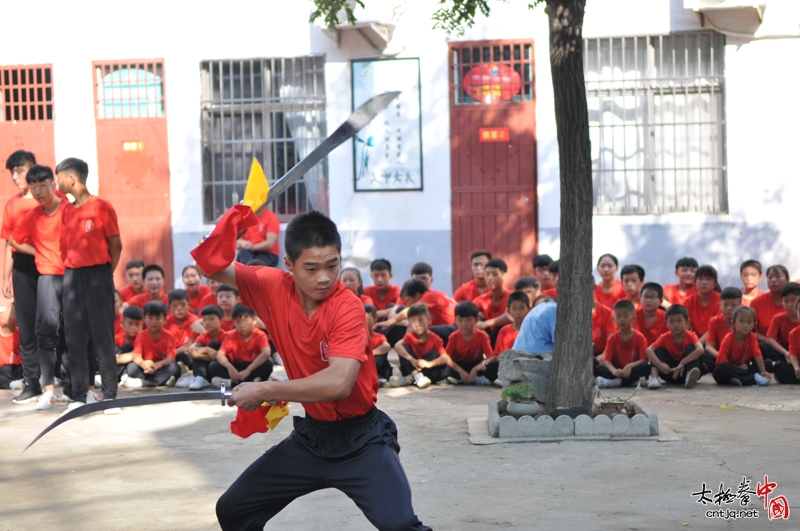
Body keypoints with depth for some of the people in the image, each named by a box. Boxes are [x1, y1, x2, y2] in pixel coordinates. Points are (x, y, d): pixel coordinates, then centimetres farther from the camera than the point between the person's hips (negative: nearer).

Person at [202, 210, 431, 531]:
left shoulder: (348, 308, -22)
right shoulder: (274, 288, -7)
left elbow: (338, 383, -34)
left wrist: (264, 391, -26)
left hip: (360, 440, -6)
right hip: (310, 434, 6)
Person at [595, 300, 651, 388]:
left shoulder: (639, 337, 0)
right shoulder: (612, 338, 5)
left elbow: (644, 360, -9)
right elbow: (607, 360, -5)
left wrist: (630, 366, -28)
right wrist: (614, 371, -27)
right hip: (618, 371, 2)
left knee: (646, 367, -31)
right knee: (597, 368, -23)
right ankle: (633, 380, -34)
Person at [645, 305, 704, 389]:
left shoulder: (691, 336, -12)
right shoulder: (665, 337, -7)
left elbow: (700, 350, -34)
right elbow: (649, 350, -23)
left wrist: (682, 363, -40)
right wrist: (660, 364, -40)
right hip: (670, 372, 2)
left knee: (690, 348, -23)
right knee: (659, 350, -16)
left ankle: (690, 377, -47)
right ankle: (654, 378, -36)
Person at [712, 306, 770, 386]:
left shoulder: (752, 337, -4)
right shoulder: (728, 339, -16)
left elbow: (757, 355, -9)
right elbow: (722, 360, -20)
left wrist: (763, 372, -19)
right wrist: (739, 368, -21)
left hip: (743, 368, 4)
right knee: (723, 368, -38)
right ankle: (753, 378, -38)